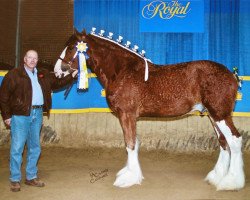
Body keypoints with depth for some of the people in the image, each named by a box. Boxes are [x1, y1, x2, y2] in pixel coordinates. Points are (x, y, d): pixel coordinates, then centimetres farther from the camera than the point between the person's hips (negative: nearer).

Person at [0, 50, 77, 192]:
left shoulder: (44, 75, 13)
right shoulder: (14, 74, -3)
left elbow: (57, 83, 22)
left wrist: (72, 76, 11)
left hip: (37, 115, 6)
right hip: (20, 115, -5)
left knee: (35, 148, 12)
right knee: (17, 148, 0)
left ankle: (31, 177, 25)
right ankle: (15, 179, 12)